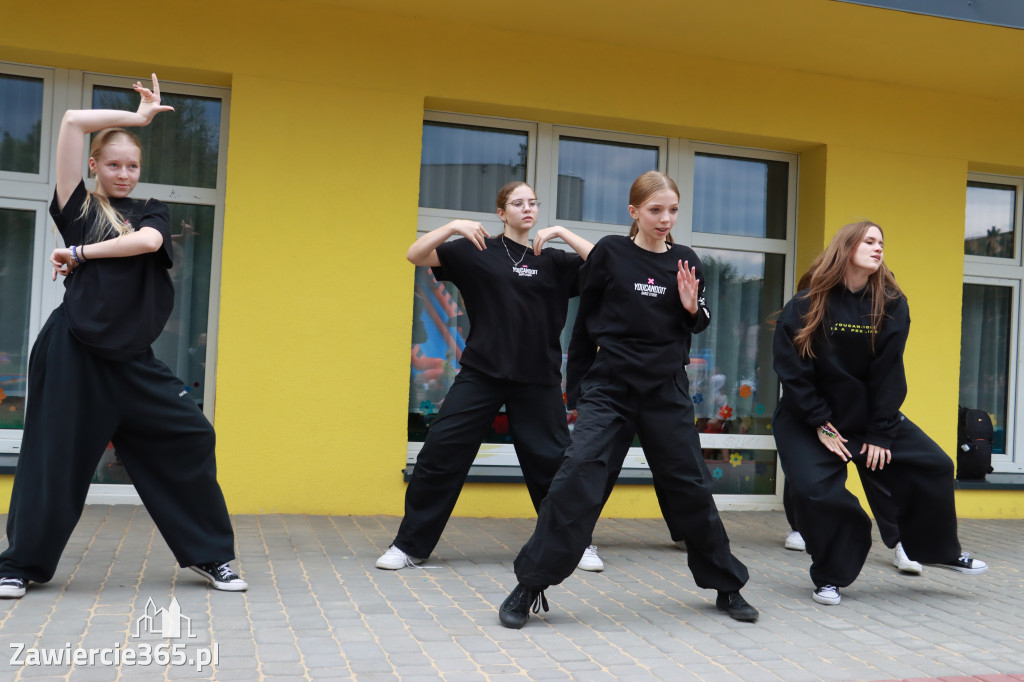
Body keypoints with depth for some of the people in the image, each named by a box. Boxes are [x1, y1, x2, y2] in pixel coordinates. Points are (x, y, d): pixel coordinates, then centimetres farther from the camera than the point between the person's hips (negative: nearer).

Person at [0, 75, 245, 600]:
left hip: (131, 359, 3)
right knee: (55, 455, 2)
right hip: (73, 352, -2)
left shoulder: (150, 213, 14)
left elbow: (148, 242, -12)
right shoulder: (78, 207, 7)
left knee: (188, 436, -3)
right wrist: (137, 117, 7)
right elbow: (72, 121, -1)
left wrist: (80, 253, -8)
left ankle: (211, 557, 10)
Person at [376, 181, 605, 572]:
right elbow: (415, 256, -3)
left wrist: (562, 233, -10)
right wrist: (453, 227, -17)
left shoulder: (552, 260, 9)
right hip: (481, 373, -1)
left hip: (537, 379, 1)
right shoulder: (476, 251, 4)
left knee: (553, 460, 5)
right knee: (441, 452, -4)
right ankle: (410, 546, 10)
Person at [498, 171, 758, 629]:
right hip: (610, 387, -3)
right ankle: (530, 587, -2)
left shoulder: (685, 262, 6)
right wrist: (577, 388, 6)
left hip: (666, 392, 3)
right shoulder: (610, 253, -3)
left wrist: (692, 308, -7)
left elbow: (698, 325, 17)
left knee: (690, 485, 9)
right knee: (577, 480, -14)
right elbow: (585, 322, 4)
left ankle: (727, 586, 26)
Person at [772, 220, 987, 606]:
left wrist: (880, 432, -10)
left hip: (868, 414, 4)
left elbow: (888, 373, -7)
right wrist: (820, 424, -15)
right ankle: (831, 577, 6)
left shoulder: (891, 305, -5)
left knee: (933, 467, 3)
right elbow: (792, 372, -12)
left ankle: (939, 550, 28)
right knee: (816, 489, -18)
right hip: (808, 419, -3)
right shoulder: (805, 307, -13)